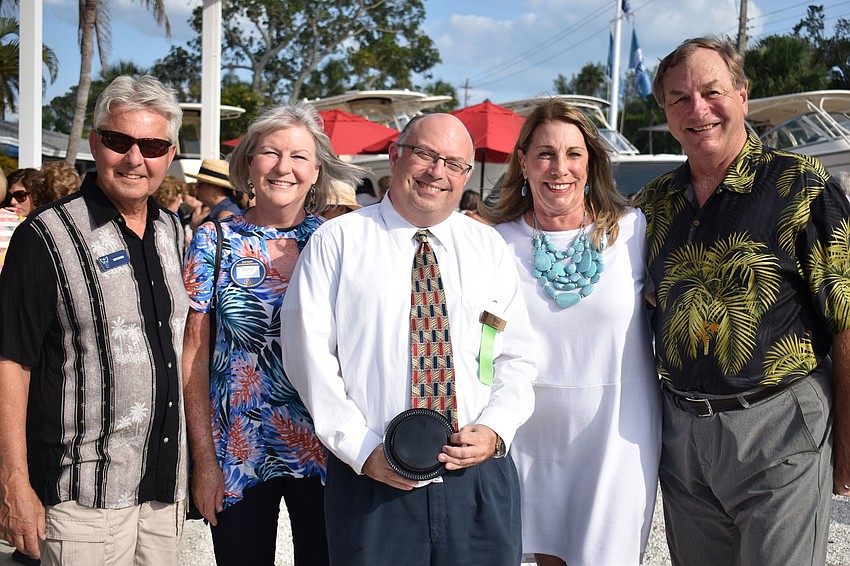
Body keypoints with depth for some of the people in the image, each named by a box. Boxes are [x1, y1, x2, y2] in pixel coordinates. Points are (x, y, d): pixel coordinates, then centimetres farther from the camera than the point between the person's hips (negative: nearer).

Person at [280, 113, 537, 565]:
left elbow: (518, 358, 9)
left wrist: (495, 429, -8)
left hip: (480, 476, 3)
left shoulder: (489, 247, 11)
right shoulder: (337, 241, 1)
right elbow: (309, 354, -5)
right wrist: (362, 447, -11)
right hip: (370, 477, -2)